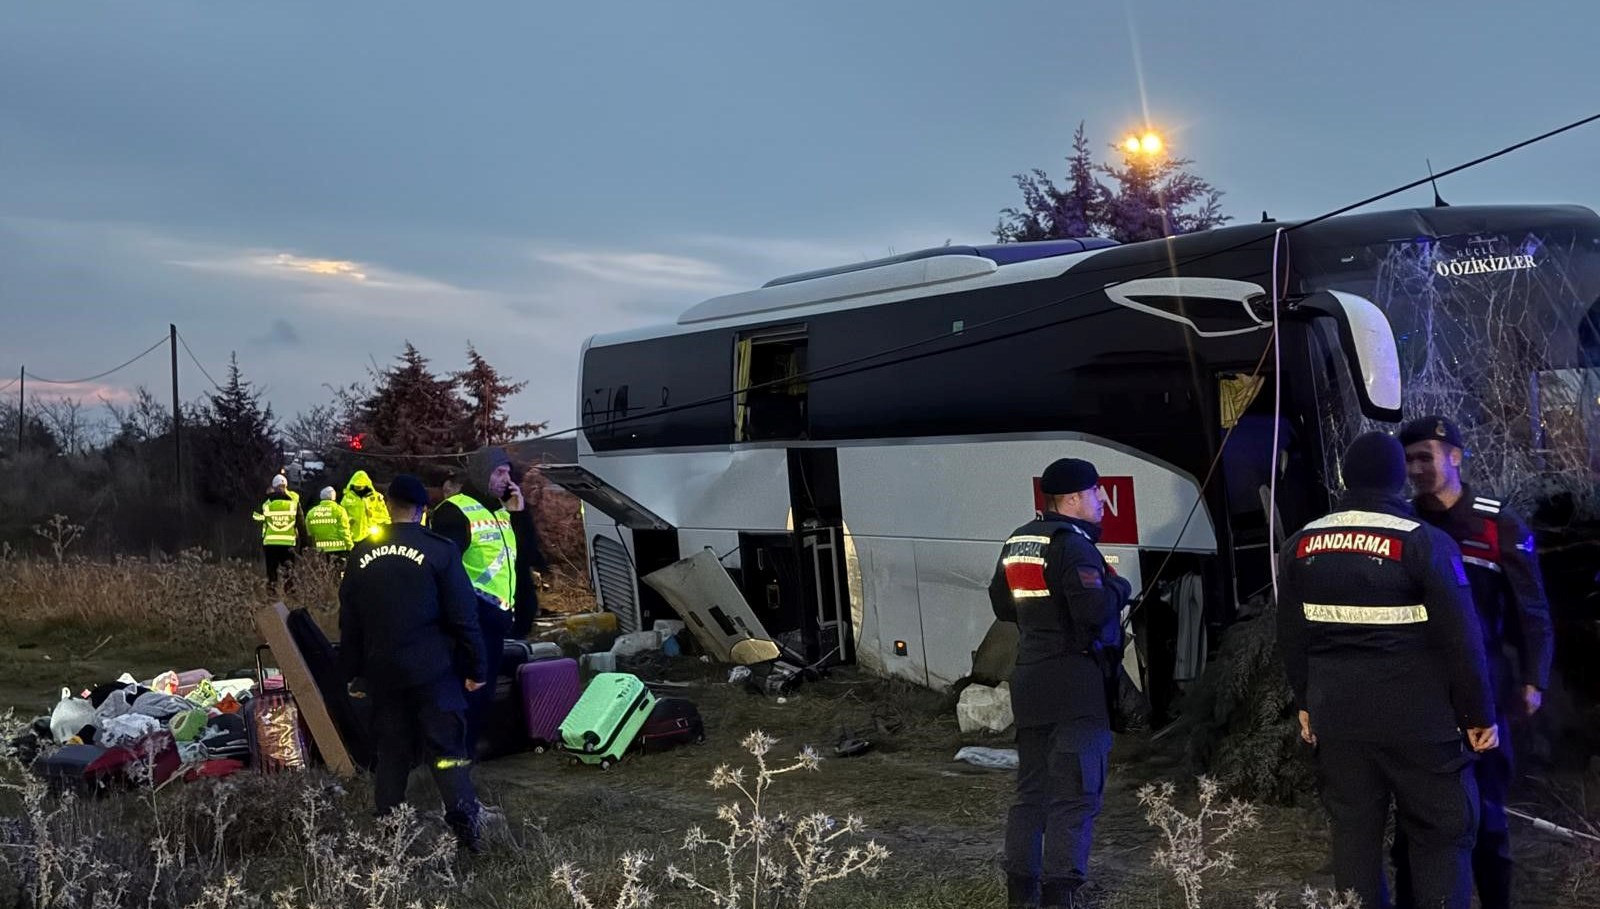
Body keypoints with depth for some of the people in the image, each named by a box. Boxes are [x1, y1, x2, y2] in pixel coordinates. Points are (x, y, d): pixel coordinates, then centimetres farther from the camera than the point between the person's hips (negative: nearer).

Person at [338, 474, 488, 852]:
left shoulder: (361, 555, 6)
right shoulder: (439, 550, -8)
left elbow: (349, 622, 12)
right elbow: (463, 617, -8)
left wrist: (355, 673, 21)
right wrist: (475, 668, -1)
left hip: (383, 674, 4)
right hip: (433, 671, -4)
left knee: (390, 752, 12)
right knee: (447, 748, 0)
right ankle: (465, 825, -9)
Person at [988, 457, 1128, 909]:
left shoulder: (1017, 542, 13)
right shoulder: (1071, 543, -15)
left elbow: (1003, 605, 21)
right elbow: (1095, 610, -24)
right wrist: (1117, 586, -5)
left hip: (1030, 681, 8)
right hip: (1076, 684, -8)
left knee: (1032, 788, 14)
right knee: (1075, 793, -5)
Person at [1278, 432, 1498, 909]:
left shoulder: (1301, 545, 3)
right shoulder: (1425, 543, -12)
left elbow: (1292, 637, 11)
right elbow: (1461, 640, -10)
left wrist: (1305, 701, 22)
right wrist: (1478, 714, 0)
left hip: (1337, 715, 4)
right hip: (1418, 718, -4)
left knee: (1352, 828, 12)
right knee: (1443, 831, 6)